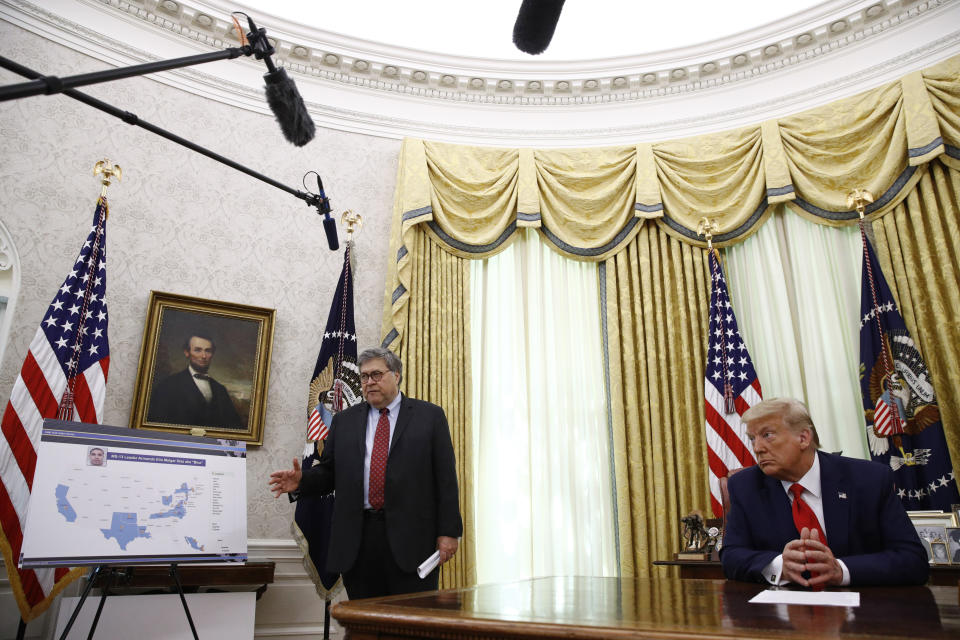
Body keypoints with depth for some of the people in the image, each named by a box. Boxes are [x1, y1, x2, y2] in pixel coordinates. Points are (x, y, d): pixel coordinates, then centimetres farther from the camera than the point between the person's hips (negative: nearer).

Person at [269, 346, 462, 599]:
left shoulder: (429, 416, 4)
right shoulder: (344, 420, 14)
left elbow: (446, 477, -1)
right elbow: (329, 472, 14)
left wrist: (448, 531, -7)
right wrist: (302, 480, -8)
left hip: (411, 538, -3)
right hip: (358, 540, 3)